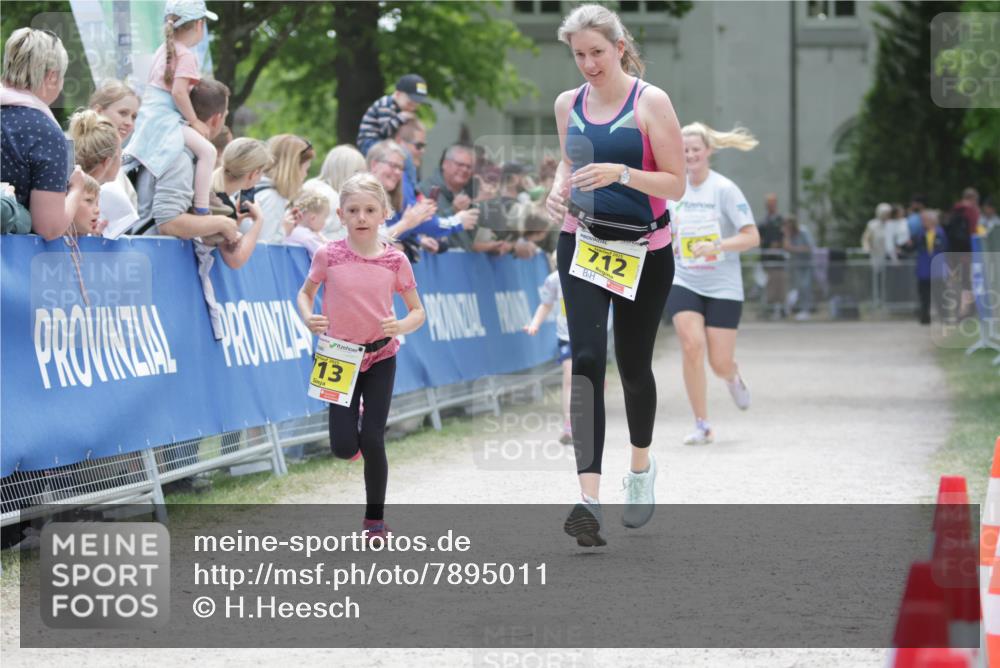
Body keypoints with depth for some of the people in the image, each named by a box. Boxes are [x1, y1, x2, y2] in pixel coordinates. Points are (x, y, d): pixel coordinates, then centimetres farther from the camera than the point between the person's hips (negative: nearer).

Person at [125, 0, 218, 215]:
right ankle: (201, 210, -26)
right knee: (207, 150, -20)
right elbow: (178, 92, -23)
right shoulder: (186, 55, -13)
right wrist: (194, 121, -14)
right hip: (165, 119, -10)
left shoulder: (164, 49, 16)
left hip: (149, 114, 10)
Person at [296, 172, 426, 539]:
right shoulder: (328, 256, -10)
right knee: (344, 448, -5)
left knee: (372, 443, -6)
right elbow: (305, 293, 6)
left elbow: (418, 312, 0)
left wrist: (402, 326, -22)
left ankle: (375, 518, 12)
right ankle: (351, 422, 34)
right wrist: (308, 318, -15)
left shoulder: (395, 261, -8)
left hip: (380, 358, 0)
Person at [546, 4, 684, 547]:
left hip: (644, 252, -2)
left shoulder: (651, 102, -8)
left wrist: (621, 174, -25)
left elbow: (675, 183, -9)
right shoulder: (568, 104, 5)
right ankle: (589, 499, -23)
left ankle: (641, 466, 41)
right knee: (586, 360, -13)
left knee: (633, 364, 11)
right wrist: (558, 190, 1)